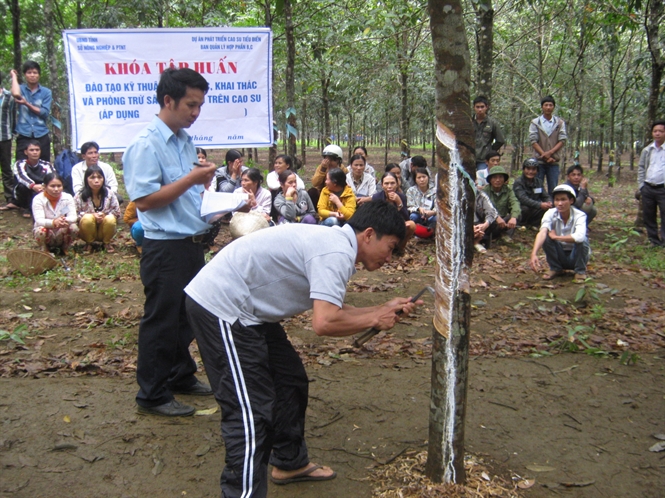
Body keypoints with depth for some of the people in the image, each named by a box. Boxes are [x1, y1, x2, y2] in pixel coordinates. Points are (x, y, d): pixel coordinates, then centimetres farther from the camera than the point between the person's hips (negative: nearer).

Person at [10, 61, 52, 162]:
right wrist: (14, 76, -3)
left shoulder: (46, 92, 7)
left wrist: (27, 103, -9)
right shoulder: (21, 89, 8)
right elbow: (16, 94, -17)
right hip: (24, 136, -1)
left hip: (41, 136, 1)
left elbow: (45, 113, -2)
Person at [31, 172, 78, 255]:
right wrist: (53, 222, -50)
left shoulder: (68, 197, -8)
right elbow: (39, 220, -27)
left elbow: (73, 217, -18)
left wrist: (65, 220, -45)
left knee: (74, 228, -29)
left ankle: (64, 248, 2)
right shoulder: (38, 199, -15)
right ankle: (44, 250, 0)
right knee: (40, 230, -35)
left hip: (62, 234, 2)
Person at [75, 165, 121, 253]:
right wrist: (92, 215, -26)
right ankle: (89, 244, -5)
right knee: (88, 218, -33)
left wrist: (105, 215, -24)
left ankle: (107, 243, -2)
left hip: (104, 231, 1)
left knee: (110, 219, -31)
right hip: (88, 232, -1)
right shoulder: (80, 196, -12)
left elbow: (117, 212, -4)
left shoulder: (109, 194, -9)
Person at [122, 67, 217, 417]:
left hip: (192, 242, 8)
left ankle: (181, 376, 36)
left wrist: (205, 182, 3)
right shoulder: (146, 144, -15)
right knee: (162, 320, 2)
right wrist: (191, 179, -19)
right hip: (165, 246, -8)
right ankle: (152, 395, 16)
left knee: (187, 316, 19)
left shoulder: (185, 141, 11)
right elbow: (145, 200, -20)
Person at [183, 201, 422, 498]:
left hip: (247, 310, 11)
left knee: (291, 382, 19)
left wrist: (384, 309, 9)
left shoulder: (333, 242, 10)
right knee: (251, 413, -12)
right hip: (220, 307, -11)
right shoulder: (336, 253, -20)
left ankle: (290, 463, 35)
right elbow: (324, 323, -28)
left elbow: (331, 311, 13)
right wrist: (374, 320, -12)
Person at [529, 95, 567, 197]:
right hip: (539, 161, -1)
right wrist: (545, 156, -12)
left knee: (553, 189, 2)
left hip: (554, 161, 1)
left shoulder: (560, 123, 8)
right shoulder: (535, 122, 4)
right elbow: (533, 141, -4)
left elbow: (562, 140, 0)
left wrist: (550, 152, -15)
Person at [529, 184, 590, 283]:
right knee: (546, 237, -23)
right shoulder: (550, 214, -15)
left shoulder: (579, 215, -22)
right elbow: (542, 232, -32)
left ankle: (580, 271, -7)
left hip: (576, 256, -2)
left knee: (580, 240, -31)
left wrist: (555, 237, -29)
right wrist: (534, 254, -47)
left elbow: (579, 237, -42)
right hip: (559, 255, 2)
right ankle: (555, 269, -2)